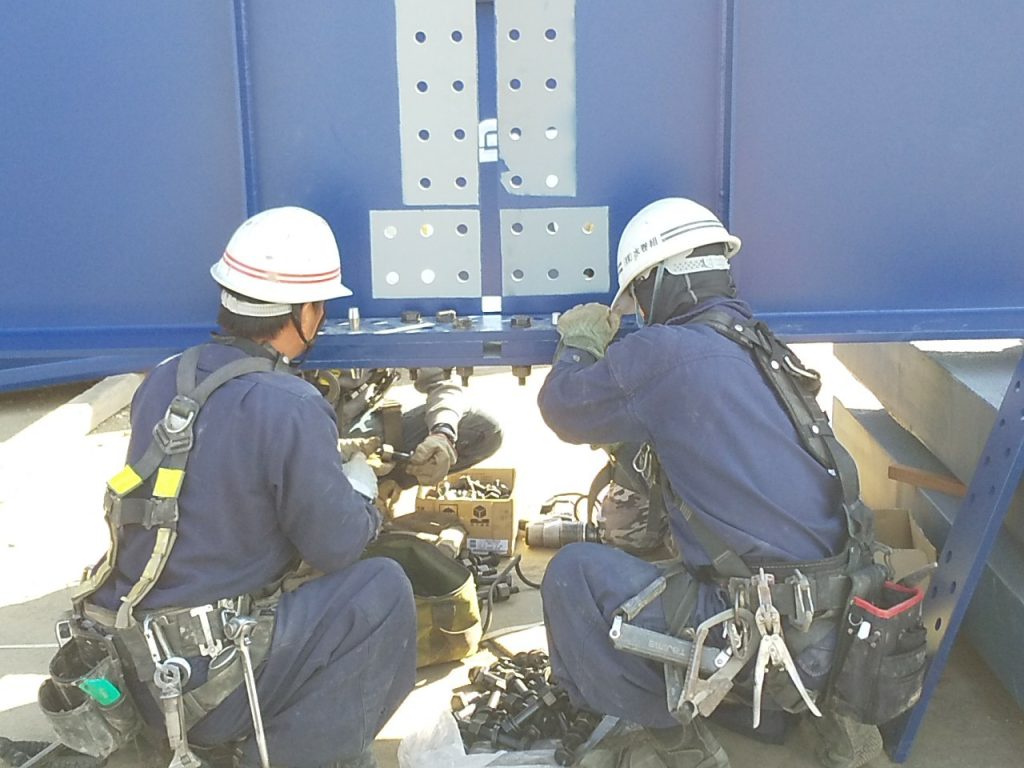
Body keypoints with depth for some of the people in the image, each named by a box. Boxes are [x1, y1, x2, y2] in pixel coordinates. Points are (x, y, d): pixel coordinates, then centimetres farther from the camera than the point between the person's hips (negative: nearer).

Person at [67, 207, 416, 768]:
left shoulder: (164, 380, 3)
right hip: (204, 683, -7)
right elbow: (337, 546, -11)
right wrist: (360, 488, 10)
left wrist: (325, 467, 16)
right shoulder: (289, 408, -19)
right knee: (383, 589, 3)